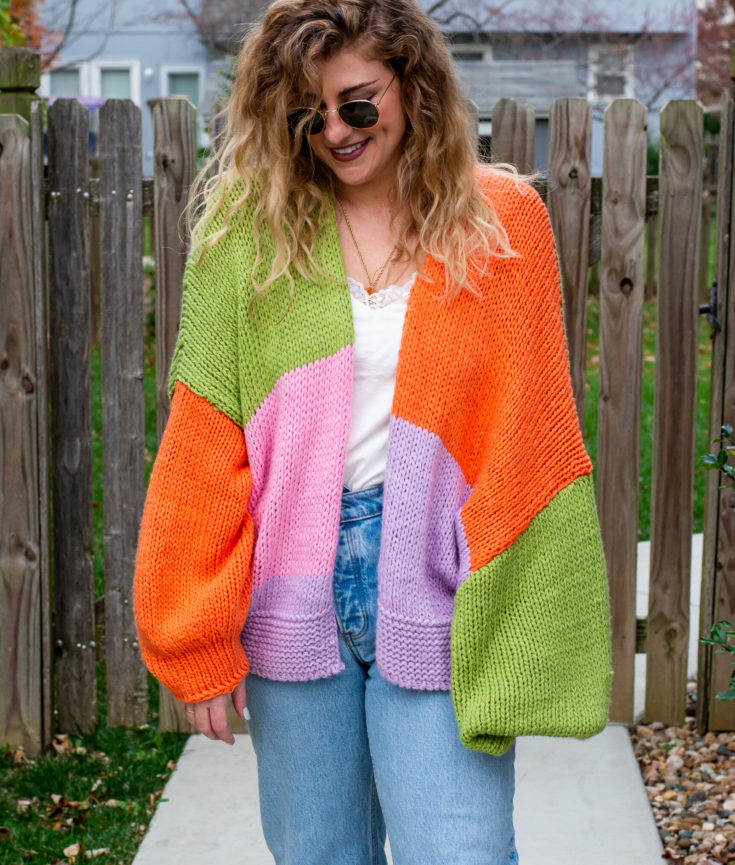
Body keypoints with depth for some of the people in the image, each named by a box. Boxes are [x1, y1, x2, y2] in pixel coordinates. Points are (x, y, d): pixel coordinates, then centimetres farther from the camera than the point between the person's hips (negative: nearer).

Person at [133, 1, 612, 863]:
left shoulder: (500, 221, 0)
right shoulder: (248, 226, -1)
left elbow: (530, 450, 1)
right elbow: (202, 444, -1)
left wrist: (520, 646, -4)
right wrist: (197, 643, -2)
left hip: (437, 584, -1)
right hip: (292, 588, 1)